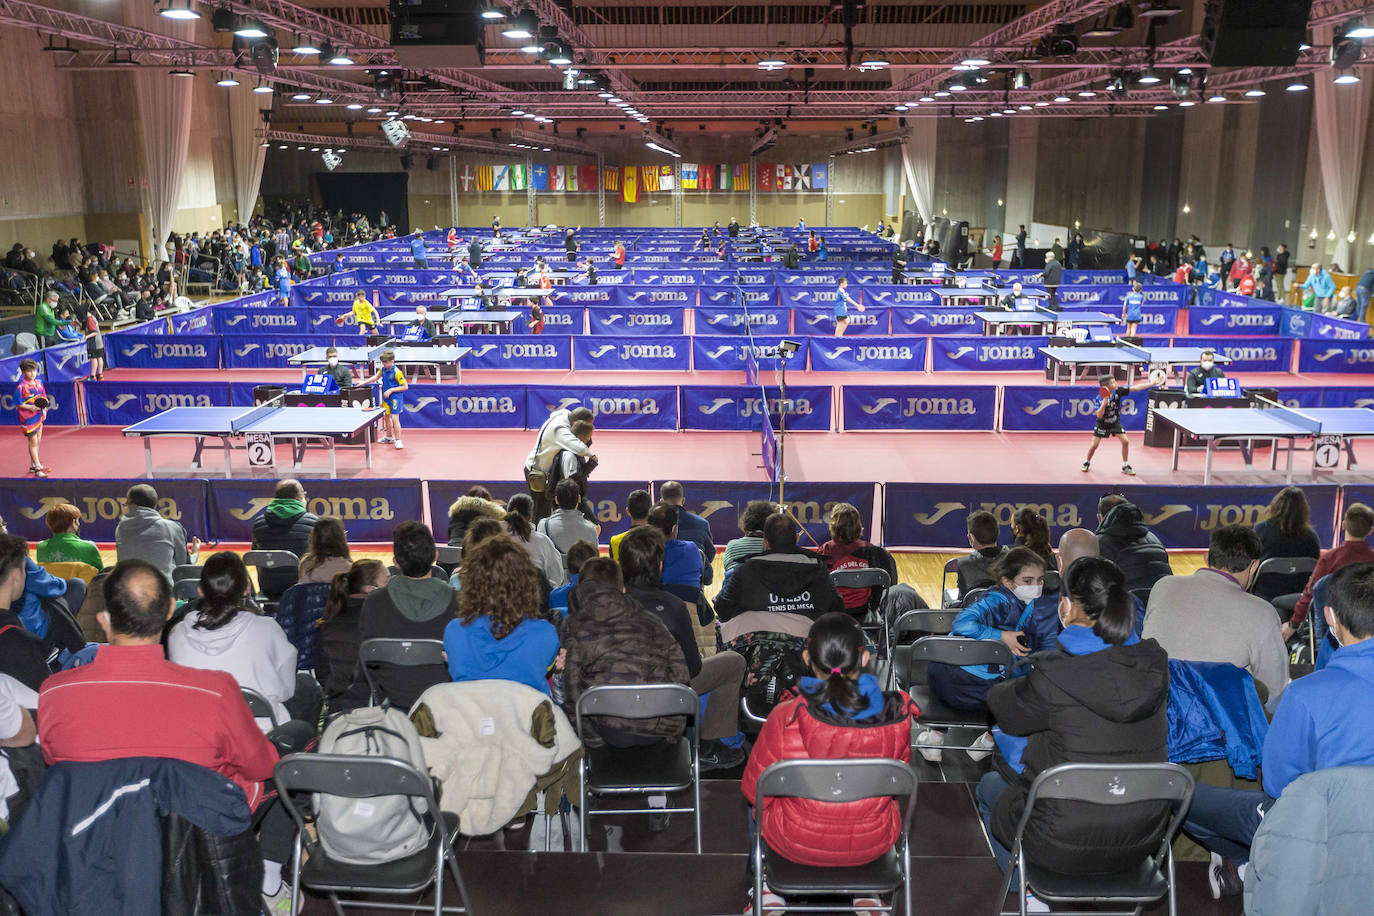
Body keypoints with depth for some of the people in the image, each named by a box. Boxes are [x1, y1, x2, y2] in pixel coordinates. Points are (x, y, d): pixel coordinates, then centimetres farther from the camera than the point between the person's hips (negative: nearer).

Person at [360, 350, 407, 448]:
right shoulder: (383, 369, 1)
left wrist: (391, 390, -20)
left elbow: (405, 386, -18)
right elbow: (376, 377, 23)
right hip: (386, 397, 8)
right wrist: (364, 382, 15)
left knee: (395, 418, -12)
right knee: (386, 417, 19)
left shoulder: (397, 372, -21)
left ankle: (398, 440, -3)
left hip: (395, 397, -8)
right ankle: (389, 437, 37)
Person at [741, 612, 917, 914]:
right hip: (872, 844, 2)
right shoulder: (897, 716, -19)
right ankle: (865, 892, 41)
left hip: (795, 844, -2)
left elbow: (754, 789, -11)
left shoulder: (788, 718, -26)